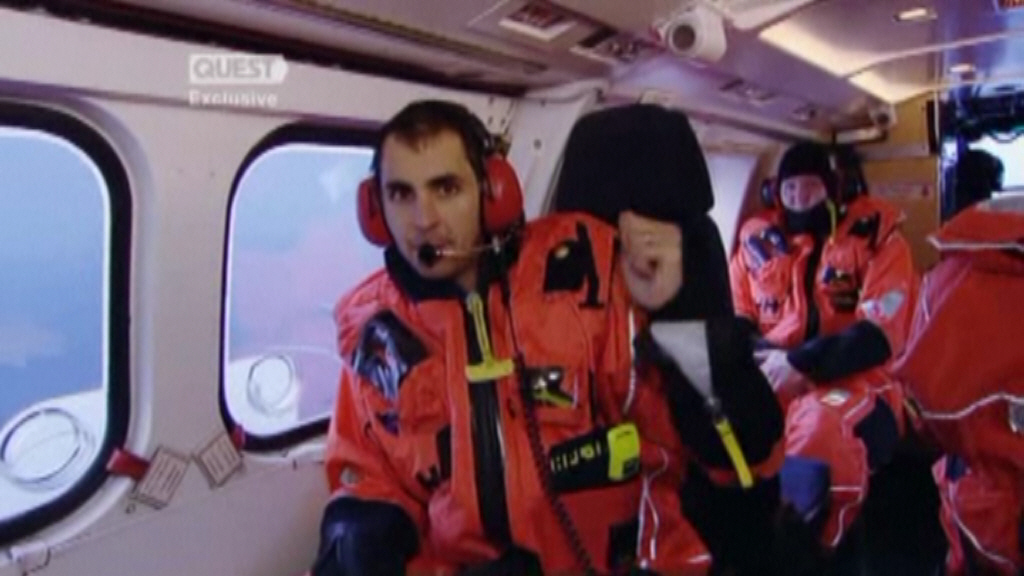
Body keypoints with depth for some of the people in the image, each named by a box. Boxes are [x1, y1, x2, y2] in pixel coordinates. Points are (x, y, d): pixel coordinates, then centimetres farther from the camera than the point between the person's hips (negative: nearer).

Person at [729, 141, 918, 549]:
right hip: (772, 377, 4)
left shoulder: (875, 236, 3)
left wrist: (802, 363, -21)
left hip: (851, 380, -3)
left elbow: (881, 333, -8)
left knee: (821, 430, -39)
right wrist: (762, 356, -9)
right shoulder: (756, 240, 13)